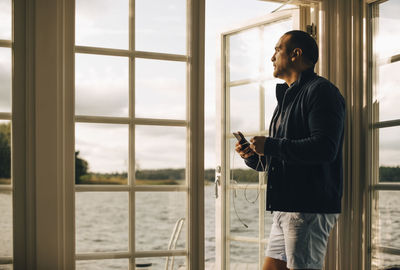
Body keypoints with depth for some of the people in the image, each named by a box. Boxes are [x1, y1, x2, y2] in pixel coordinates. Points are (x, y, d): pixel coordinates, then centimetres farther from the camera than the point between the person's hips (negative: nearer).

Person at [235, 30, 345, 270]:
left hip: (311, 208, -9)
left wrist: (269, 146, -16)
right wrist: (253, 156, 5)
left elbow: (324, 148, -22)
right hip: (285, 209, 9)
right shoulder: (288, 97, 24)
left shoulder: (321, 90, -7)